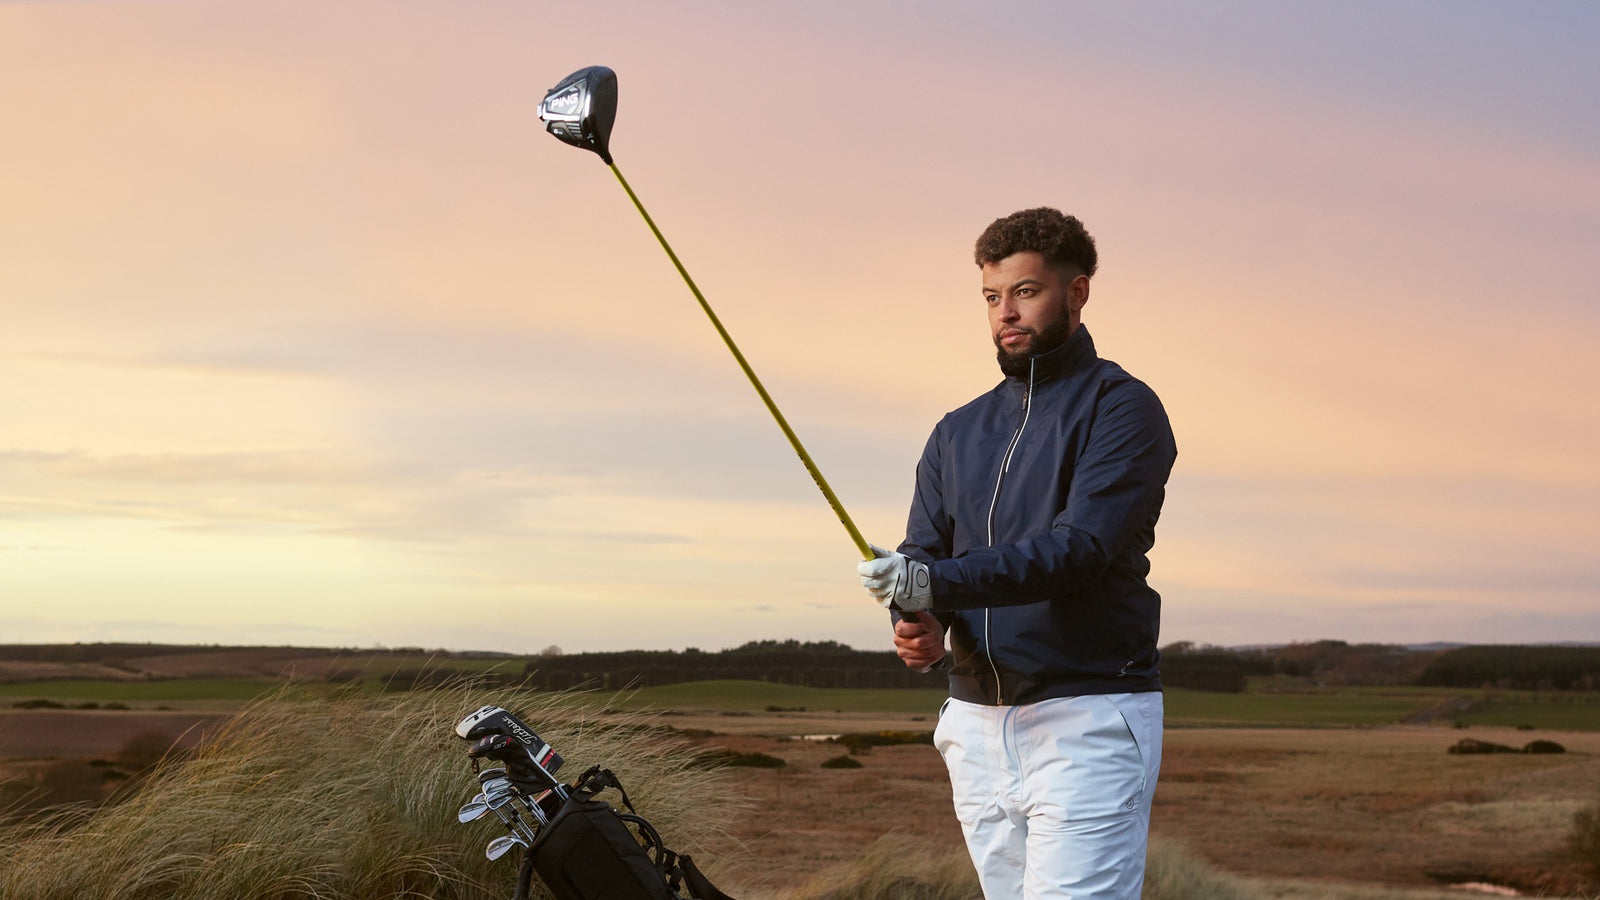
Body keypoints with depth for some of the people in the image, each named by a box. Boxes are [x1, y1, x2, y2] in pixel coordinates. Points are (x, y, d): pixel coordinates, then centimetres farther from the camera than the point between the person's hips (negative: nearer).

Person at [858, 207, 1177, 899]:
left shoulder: (1122, 408, -4)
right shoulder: (960, 431, 17)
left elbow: (1080, 546, -17)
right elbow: (922, 552, 12)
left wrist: (941, 582, -28)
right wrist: (915, 623, -12)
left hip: (1087, 718, -6)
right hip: (976, 724, 6)